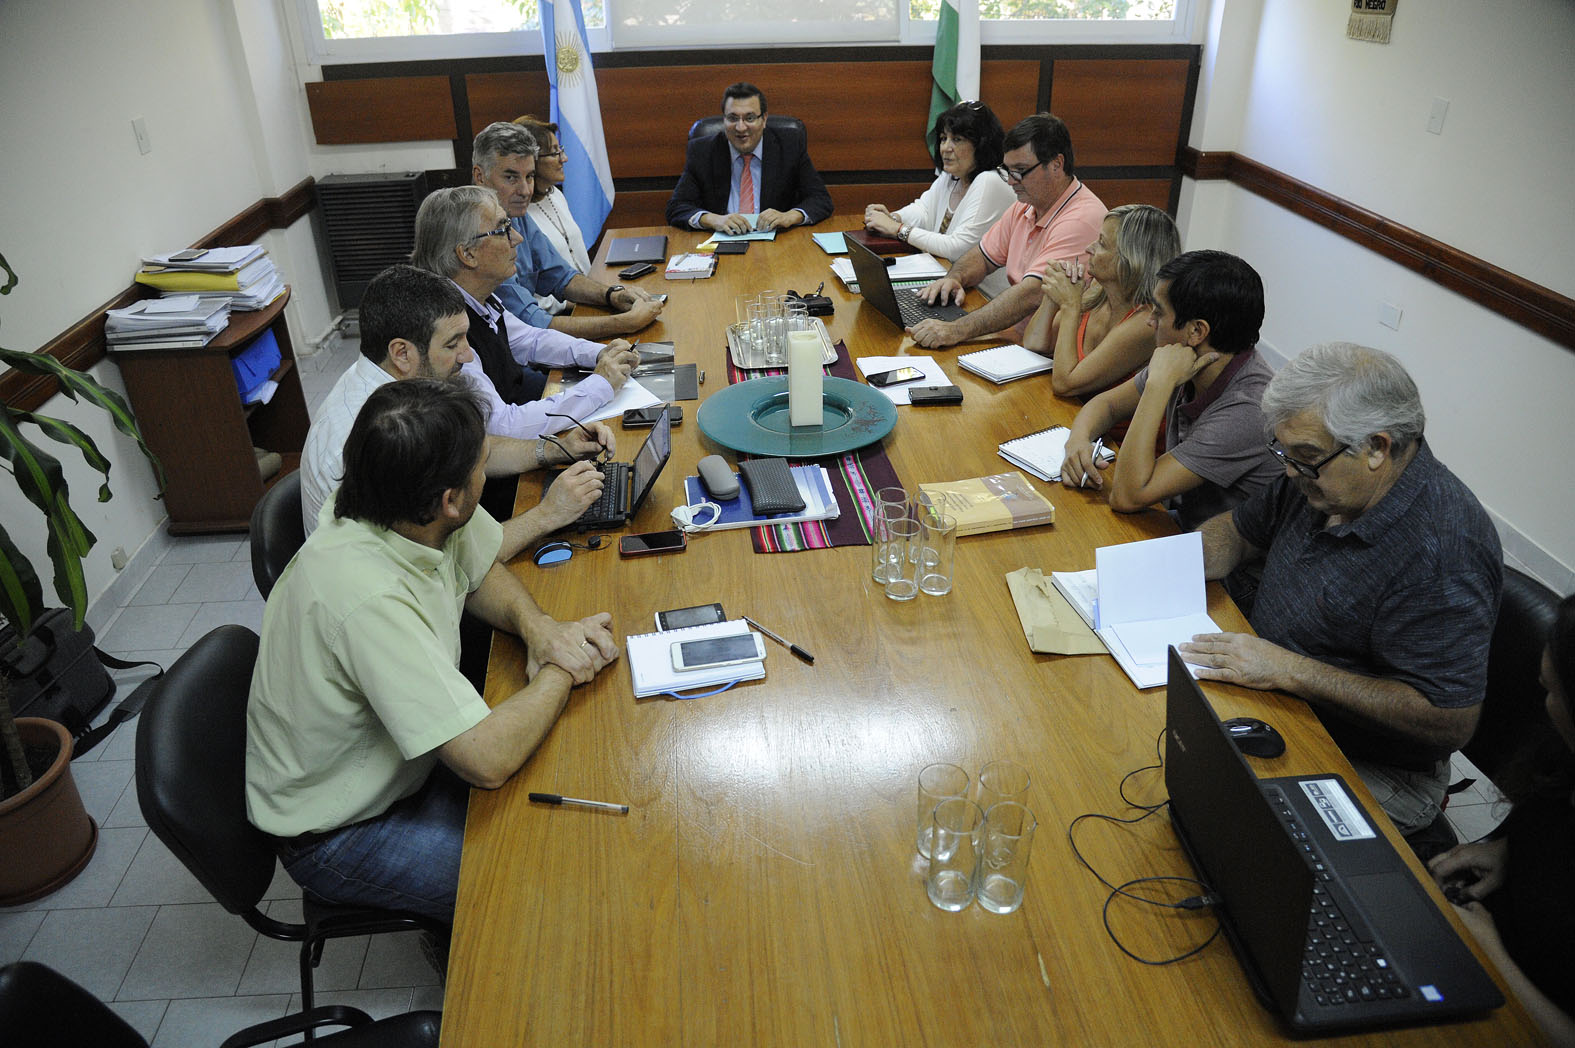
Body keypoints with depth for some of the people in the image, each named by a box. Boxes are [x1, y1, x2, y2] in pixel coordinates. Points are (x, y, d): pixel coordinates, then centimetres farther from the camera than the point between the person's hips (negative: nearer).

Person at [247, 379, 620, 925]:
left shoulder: (412, 514, -15)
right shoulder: (369, 598, -39)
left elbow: (481, 572, 6)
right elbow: (488, 760, -38)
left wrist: (536, 624, -15)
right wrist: (560, 673, -22)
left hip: (399, 764, 8)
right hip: (336, 838, -8)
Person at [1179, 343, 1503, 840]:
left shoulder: (1443, 551, -28)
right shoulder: (1322, 472, -3)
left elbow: (1450, 721, -28)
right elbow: (1239, 530, 14)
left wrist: (1288, 670, -29)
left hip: (1373, 777, -8)